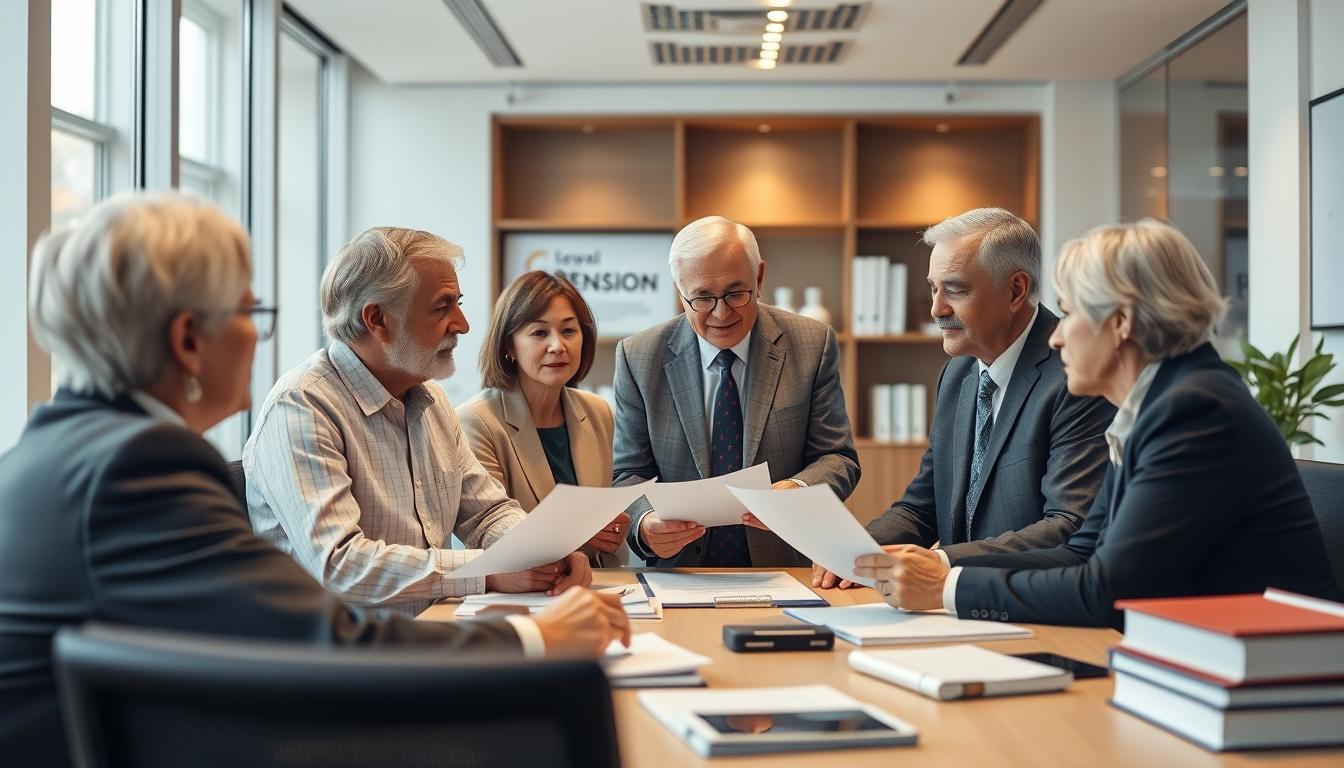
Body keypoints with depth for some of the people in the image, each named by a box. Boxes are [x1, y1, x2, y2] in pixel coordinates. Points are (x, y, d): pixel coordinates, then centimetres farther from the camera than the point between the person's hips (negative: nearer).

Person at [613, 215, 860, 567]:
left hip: (786, 569, 0)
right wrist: (646, 525, -21)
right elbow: (630, 475, 2)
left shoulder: (813, 345, 0)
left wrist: (799, 492, -21)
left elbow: (837, 458, 1)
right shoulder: (637, 357, 1)